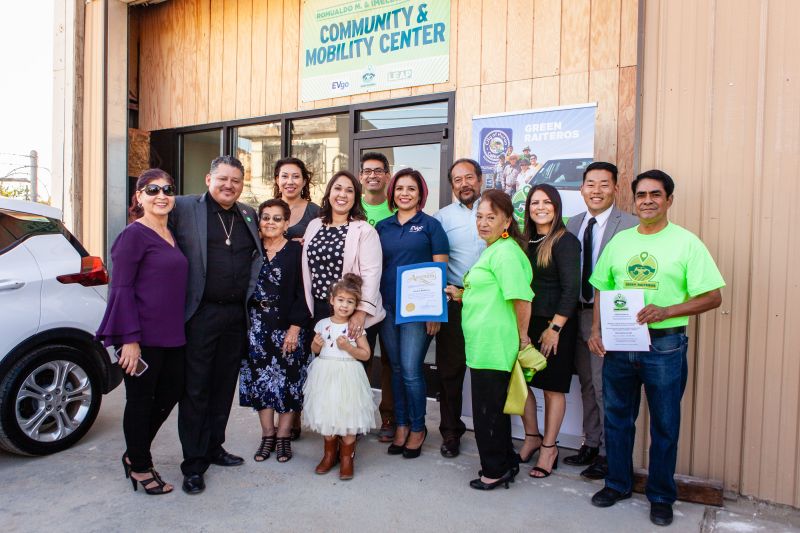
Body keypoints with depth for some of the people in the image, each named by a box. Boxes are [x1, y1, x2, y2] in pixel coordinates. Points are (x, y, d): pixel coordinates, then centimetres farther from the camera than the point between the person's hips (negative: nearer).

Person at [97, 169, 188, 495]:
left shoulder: (171, 235, 13)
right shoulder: (134, 234, -10)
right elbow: (121, 288, -14)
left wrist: (180, 328, 16)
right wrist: (130, 339, -18)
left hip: (172, 334, 8)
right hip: (143, 336, -8)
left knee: (170, 393, 15)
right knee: (140, 400, 7)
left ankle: (134, 454, 35)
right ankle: (140, 467, 25)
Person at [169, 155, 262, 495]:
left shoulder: (249, 215, 12)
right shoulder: (183, 208, -2)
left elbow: (258, 258, 21)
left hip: (236, 315, 5)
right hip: (200, 314, -4)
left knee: (224, 387, 15)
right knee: (195, 389, 4)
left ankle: (214, 448, 31)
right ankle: (193, 464, 16)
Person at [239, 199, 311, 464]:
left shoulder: (296, 251, -4)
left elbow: (302, 292, -7)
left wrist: (295, 328, -12)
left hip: (288, 326, -3)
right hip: (257, 326, 4)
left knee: (287, 380, 3)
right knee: (260, 379, 9)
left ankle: (283, 436, 18)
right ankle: (267, 435, 23)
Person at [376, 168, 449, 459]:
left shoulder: (430, 225, -1)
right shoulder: (382, 227, 11)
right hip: (388, 306, 4)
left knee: (411, 370, -5)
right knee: (397, 368, 12)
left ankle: (418, 427, 16)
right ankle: (401, 424, 27)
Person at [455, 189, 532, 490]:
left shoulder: (504, 252, -16)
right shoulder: (493, 250, 18)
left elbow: (521, 296, -24)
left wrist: (522, 336, -15)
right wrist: (462, 295, 16)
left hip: (493, 345, -10)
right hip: (483, 344, 10)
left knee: (488, 409, 3)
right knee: (493, 407, 19)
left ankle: (496, 470, 20)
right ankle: (505, 464, 33)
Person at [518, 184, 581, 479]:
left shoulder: (565, 241, -9)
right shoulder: (526, 240, 10)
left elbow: (570, 289, -13)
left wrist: (554, 328, -16)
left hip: (555, 324, -6)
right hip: (526, 322, 6)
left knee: (553, 387, 6)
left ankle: (549, 447, 21)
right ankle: (532, 437, 28)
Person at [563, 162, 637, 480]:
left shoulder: (630, 225, -12)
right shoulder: (573, 224, 9)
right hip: (580, 314, 7)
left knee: (606, 388, 2)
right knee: (587, 385, 18)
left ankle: (608, 453, 20)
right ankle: (590, 444, 34)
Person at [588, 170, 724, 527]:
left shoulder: (686, 242, -4)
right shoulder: (619, 241, 8)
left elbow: (712, 297, -8)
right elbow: (600, 290, 12)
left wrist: (665, 311, -20)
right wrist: (595, 330, 0)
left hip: (665, 345, -3)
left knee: (664, 426, 10)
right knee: (617, 418, 14)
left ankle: (661, 497, 28)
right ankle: (617, 484, 33)